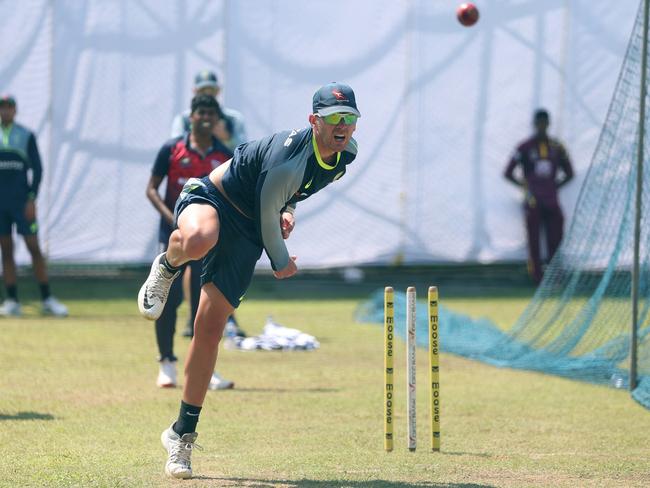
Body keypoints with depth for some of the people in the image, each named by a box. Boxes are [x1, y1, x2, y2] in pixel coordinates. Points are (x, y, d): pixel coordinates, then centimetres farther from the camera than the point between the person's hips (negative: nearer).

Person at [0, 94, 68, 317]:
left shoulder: (26, 136, 3)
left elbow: (37, 169, 1)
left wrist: (32, 199, -8)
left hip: (22, 201, -2)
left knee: (34, 248, -5)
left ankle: (47, 300, -2)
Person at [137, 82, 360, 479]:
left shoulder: (347, 153, -3)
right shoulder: (288, 159, -30)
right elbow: (268, 218, -15)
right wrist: (281, 262, -1)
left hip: (245, 235, 6)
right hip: (210, 199, -6)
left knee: (210, 332, -2)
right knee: (199, 240, -47)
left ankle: (183, 434, 7)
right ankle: (166, 267, -8)